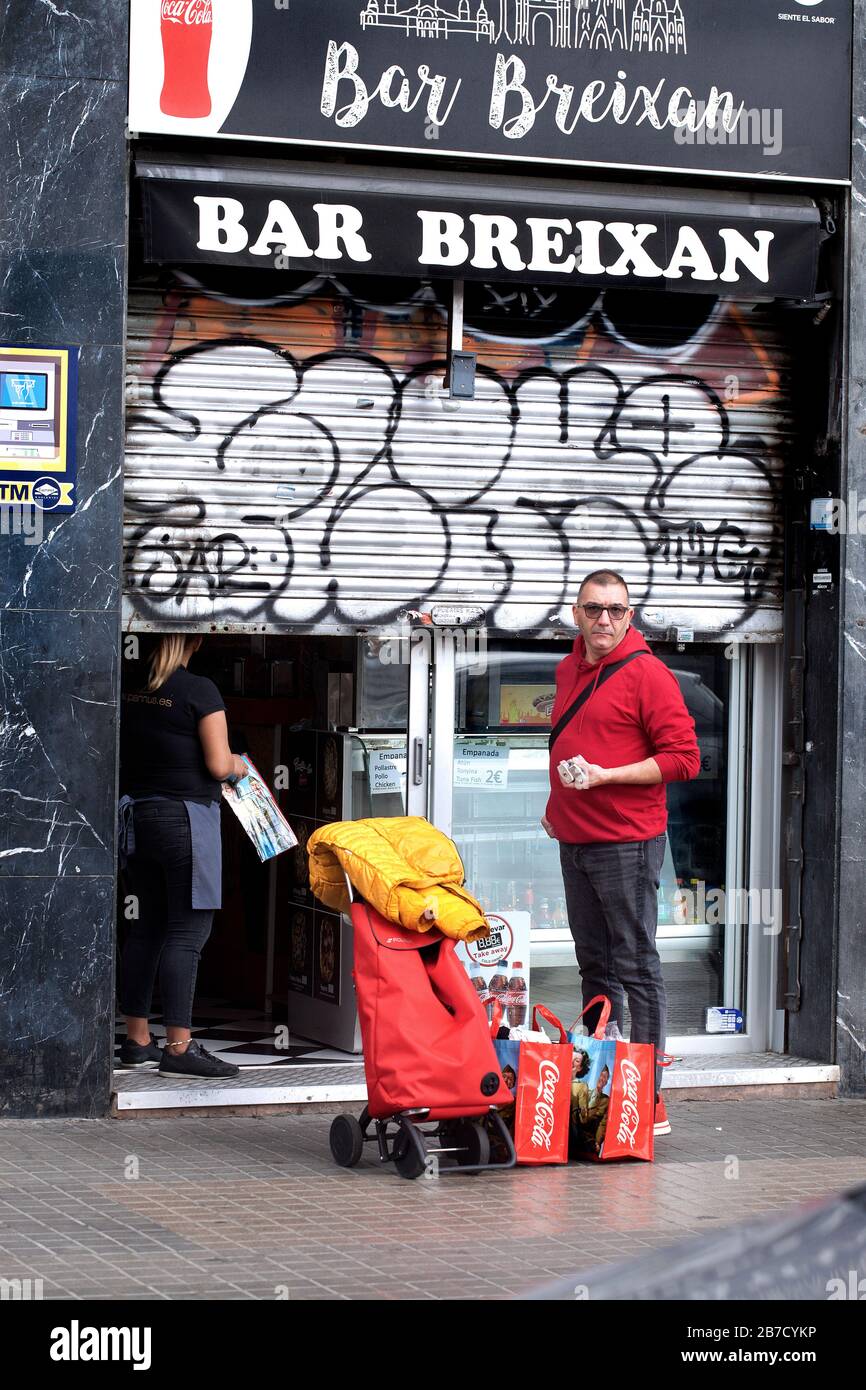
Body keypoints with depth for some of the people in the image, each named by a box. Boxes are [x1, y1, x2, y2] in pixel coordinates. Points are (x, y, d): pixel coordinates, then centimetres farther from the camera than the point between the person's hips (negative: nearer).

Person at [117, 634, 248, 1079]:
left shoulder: (128, 691, 6)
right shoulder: (199, 691, -12)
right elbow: (218, 765, -15)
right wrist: (237, 766, 7)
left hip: (138, 818, 7)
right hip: (187, 819, -7)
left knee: (147, 927, 13)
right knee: (188, 931, -5)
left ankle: (137, 1041, 17)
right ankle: (179, 1047, -8)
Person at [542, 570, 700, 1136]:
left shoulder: (647, 674, -10)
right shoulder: (569, 670, 14)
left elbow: (683, 758, -14)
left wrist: (604, 776, -19)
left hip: (626, 842, -8)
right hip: (574, 841, 8)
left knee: (636, 966, -6)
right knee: (595, 965, 13)